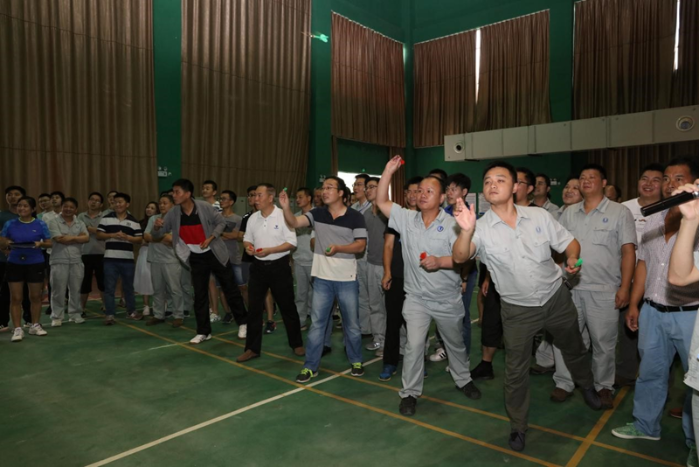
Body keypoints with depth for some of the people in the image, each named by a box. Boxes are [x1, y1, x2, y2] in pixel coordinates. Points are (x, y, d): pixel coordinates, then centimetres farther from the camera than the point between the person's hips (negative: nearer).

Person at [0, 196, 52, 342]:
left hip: (35, 264, 0)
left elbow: (49, 243, 2)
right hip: (14, 264, 0)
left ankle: (35, 325, 23)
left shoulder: (40, 224, -1)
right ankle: (18, 329, 7)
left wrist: (40, 244, -18)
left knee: (35, 296, 9)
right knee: (16, 298, 1)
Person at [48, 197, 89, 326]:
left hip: (76, 261, 3)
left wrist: (69, 237, -10)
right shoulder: (54, 222, -1)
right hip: (59, 261, -3)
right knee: (59, 291, 2)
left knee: (75, 290, 9)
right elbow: (59, 239, -14)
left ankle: (75, 314, 19)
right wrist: (77, 237, -6)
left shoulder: (80, 223, 10)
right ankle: (57, 317, 10)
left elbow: (86, 238, -4)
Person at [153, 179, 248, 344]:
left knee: (230, 289, 5)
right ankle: (203, 332, 16)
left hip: (215, 254, -3)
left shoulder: (205, 207, -18)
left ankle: (243, 322, 20)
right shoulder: (173, 213, -8)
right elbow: (158, 235, -3)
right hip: (196, 258, 3)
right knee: (199, 295, 5)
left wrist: (210, 238, -20)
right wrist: (156, 227, -26)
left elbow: (221, 223, -6)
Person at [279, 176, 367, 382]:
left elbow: (361, 245, -8)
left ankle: (356, 361, 31)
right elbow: (294, 223, -9)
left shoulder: (355, 217, -7)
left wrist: (338, 248, -22)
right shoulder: (317, 214, 2)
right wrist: (286, 207, -27)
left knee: (351, 323, 12)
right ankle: (310, 366, 17)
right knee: (316, 323, 7)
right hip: (322, 279, 2)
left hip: (347, 280, -2)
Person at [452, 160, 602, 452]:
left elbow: (569, 242, 3)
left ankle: (587, 385, 59)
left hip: (557, 299, 3)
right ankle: (517, 426, 28)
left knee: (574, 349, 26)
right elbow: (459, 257, -35)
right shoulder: (481, 228, -17)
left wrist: (572, 258, -21)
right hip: (518, 309, -2)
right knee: (515, 371, 6)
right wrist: (466, 231, -55)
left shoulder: (539, 216, -9)